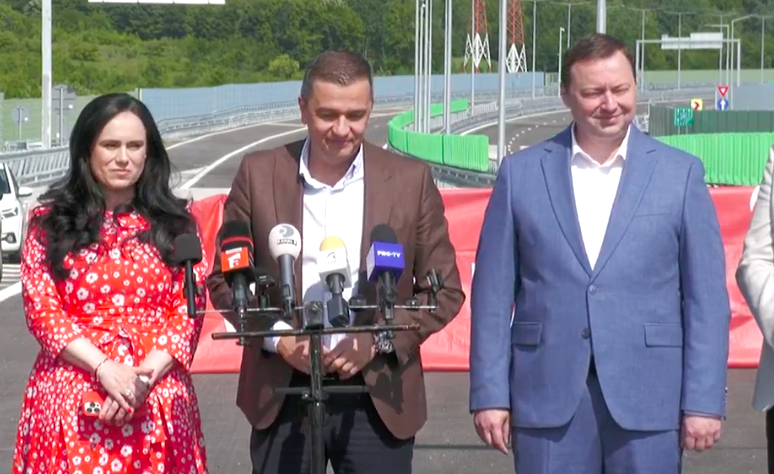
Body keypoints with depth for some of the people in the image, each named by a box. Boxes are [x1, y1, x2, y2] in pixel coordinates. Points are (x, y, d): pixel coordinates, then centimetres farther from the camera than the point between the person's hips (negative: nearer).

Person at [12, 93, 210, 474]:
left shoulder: (175, 223, 9)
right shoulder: (49, 223, 5)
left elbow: (189, 309, 3)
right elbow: (41, 310, -2)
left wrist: (145, 375, -12)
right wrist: (106, 369, -14)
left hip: (159, 396, 1)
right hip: (71, 397, -1)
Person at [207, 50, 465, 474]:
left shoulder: (410, 180, 0)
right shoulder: (259, 174, 0)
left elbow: (445, 290, 3)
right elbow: (223, 278, 6)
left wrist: (378, 340, -12)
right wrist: (278, 339, -11)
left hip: (378, 397, 0)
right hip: (281, 395, 1)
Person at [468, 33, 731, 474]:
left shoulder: (681, 173, 4)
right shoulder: (521, 173, 5)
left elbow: (707, 300, 2)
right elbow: (493, 294, 5)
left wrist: (704, 402, -3)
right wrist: (490, 394, -1)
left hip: (648, 400, 0)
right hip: (548, 398, 1)